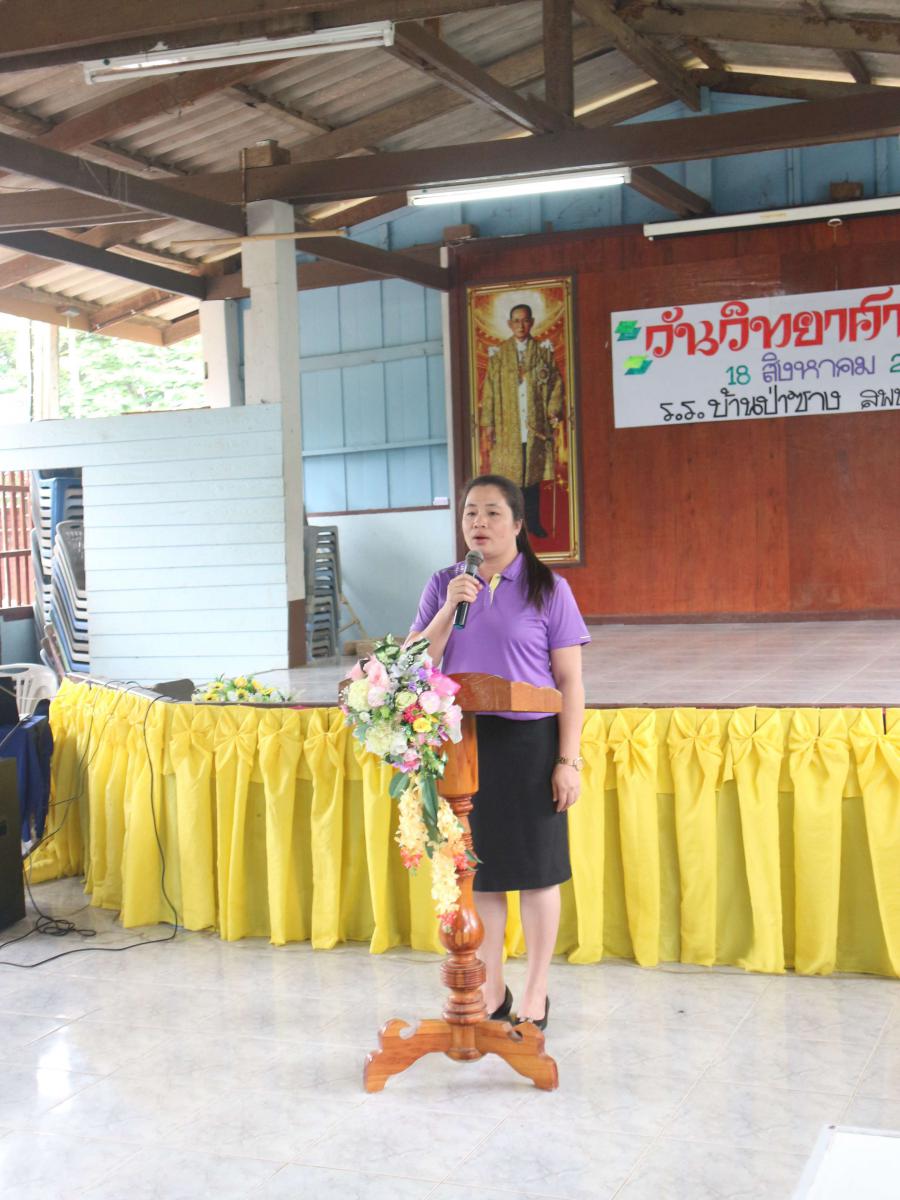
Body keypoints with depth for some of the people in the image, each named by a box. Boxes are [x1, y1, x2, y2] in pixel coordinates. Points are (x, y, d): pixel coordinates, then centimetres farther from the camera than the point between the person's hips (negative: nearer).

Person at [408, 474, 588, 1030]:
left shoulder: (547, 587, -3)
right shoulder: (444, 584, 6)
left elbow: (570, 680, -3)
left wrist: (568, 759, -8)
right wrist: (449, 609, -13)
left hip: (529, 742, -3)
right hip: (462, 741, 3)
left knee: (536, 870, 5)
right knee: (480, 869, 11)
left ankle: (536, 994, 21)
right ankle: (491, 990, 26)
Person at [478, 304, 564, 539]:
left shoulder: (544, 351, 8)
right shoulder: (498, 354, 6)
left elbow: (556, 382, 7)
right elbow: (489, 390, 4)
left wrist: (553, 411, -5)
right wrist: (487, 423, -2)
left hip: (536, 426, 1)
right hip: (508, 427, -1)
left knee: (533, 475, 5)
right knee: (510, 476, -2)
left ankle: (533, 522, 14)